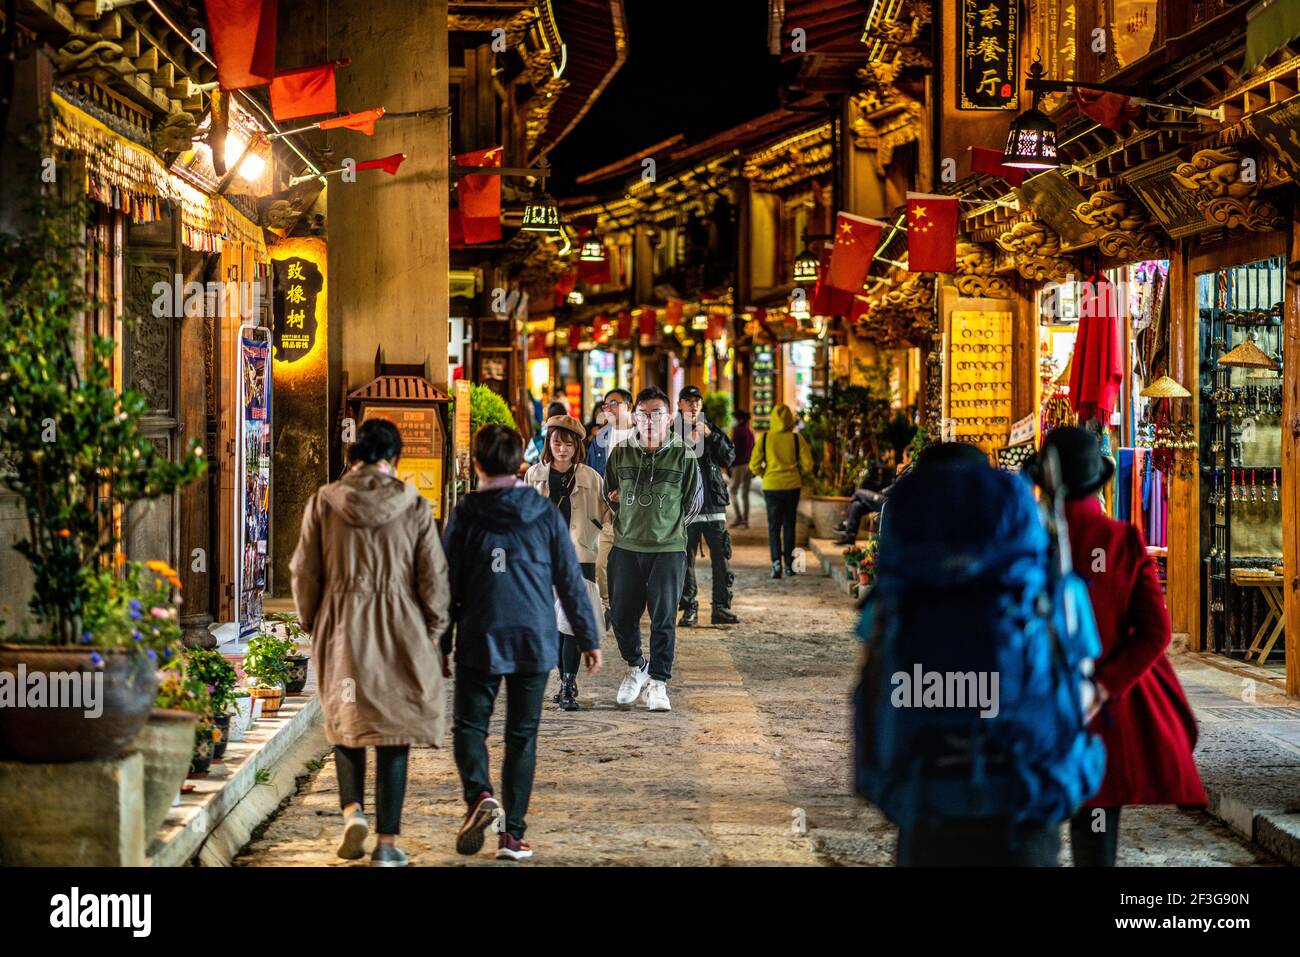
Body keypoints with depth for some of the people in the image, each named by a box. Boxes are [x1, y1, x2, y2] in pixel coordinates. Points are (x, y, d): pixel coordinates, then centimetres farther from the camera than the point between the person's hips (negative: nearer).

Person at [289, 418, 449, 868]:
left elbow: (304, 571, 3)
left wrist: (312, 624, 17)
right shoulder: (414, 507, -4)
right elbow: (433, 578, -1)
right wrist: (432, 633, 12)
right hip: (399, 632, -1)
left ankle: (352, 809, -1)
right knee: (393, 734, 5)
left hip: (341, 628, 1)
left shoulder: (324, 502, -2)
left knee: (346, 722, 19)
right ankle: (387, 842, 5)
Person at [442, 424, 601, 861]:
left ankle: (479, 795, -15)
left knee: (469, 725, 11)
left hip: (479, 641, -1)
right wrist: (588, 639, 11)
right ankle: (512, 832, 7)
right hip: (535, 642, 2)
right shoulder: (545, 514, 1)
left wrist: (441, 645, 8)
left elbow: (447, 585, 0)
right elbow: (570, 581, 3)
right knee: (522, 736, 9)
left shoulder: (464, 516, -3)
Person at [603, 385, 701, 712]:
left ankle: (658, 681, 11)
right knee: (621, 615, 5)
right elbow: (608, 495, 15)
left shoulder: (683, 455, -3)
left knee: (664, 619, -1)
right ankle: (636, 667, 29)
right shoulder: (620, 453, 3)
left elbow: (694, 502, 7)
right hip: (626, 549, 2)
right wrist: (630, 522, 9)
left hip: (668, 549, -2)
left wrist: (669, 525, 7)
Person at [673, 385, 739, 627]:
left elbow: (729, 458, 3)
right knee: (686, 559, 0)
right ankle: (689, 609, 6)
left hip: (714, 503, 3)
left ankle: (721, 607, 7)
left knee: (721, 557, 1)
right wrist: (688, 442, -15)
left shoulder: (712, 430, 13)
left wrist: (710, 436, -7)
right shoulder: (672, 432, 4)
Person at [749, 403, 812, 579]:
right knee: (789, 525, 13)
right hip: (792, 485, 1)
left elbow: (754, 465, -3)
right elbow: (808, 464, -4)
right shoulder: (796, 438, -5)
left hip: (771, 486, -1)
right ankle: (789, 564, 17)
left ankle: (776, 561, -14)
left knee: (774, 526, 4)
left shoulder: (765, 438, -4)